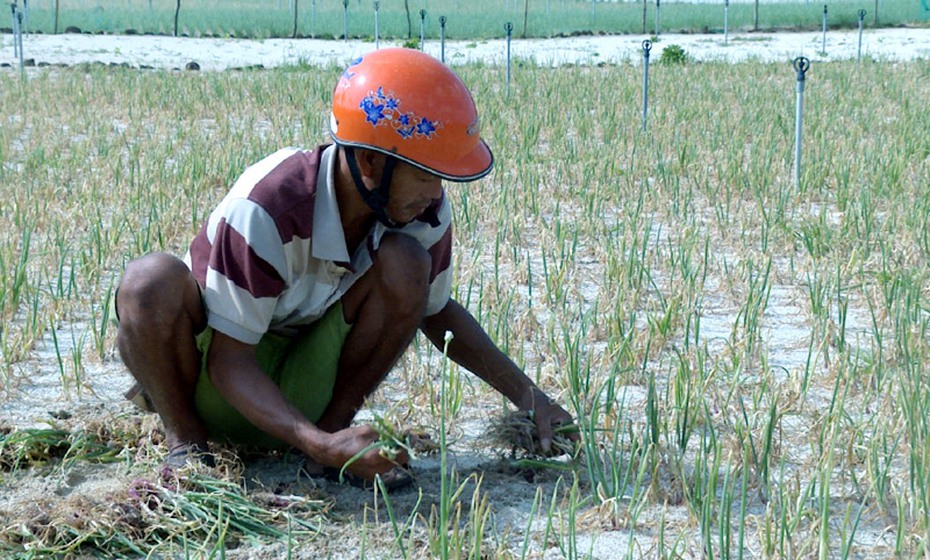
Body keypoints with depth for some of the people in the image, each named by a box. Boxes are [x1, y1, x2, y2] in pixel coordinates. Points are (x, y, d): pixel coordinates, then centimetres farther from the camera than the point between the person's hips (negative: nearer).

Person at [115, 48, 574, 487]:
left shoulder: (424, 212, -14)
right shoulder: (265, 210, -31)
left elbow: (435, 311, 7)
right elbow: (228, 362, -26)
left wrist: (528, 396, -2)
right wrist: (318, 444, -40)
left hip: (300, 387, 4)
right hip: (215, 385, -3)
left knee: (405, 265, -22)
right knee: (153, 280, -36)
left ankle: (335, 421, -9)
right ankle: (184, 439, -13)